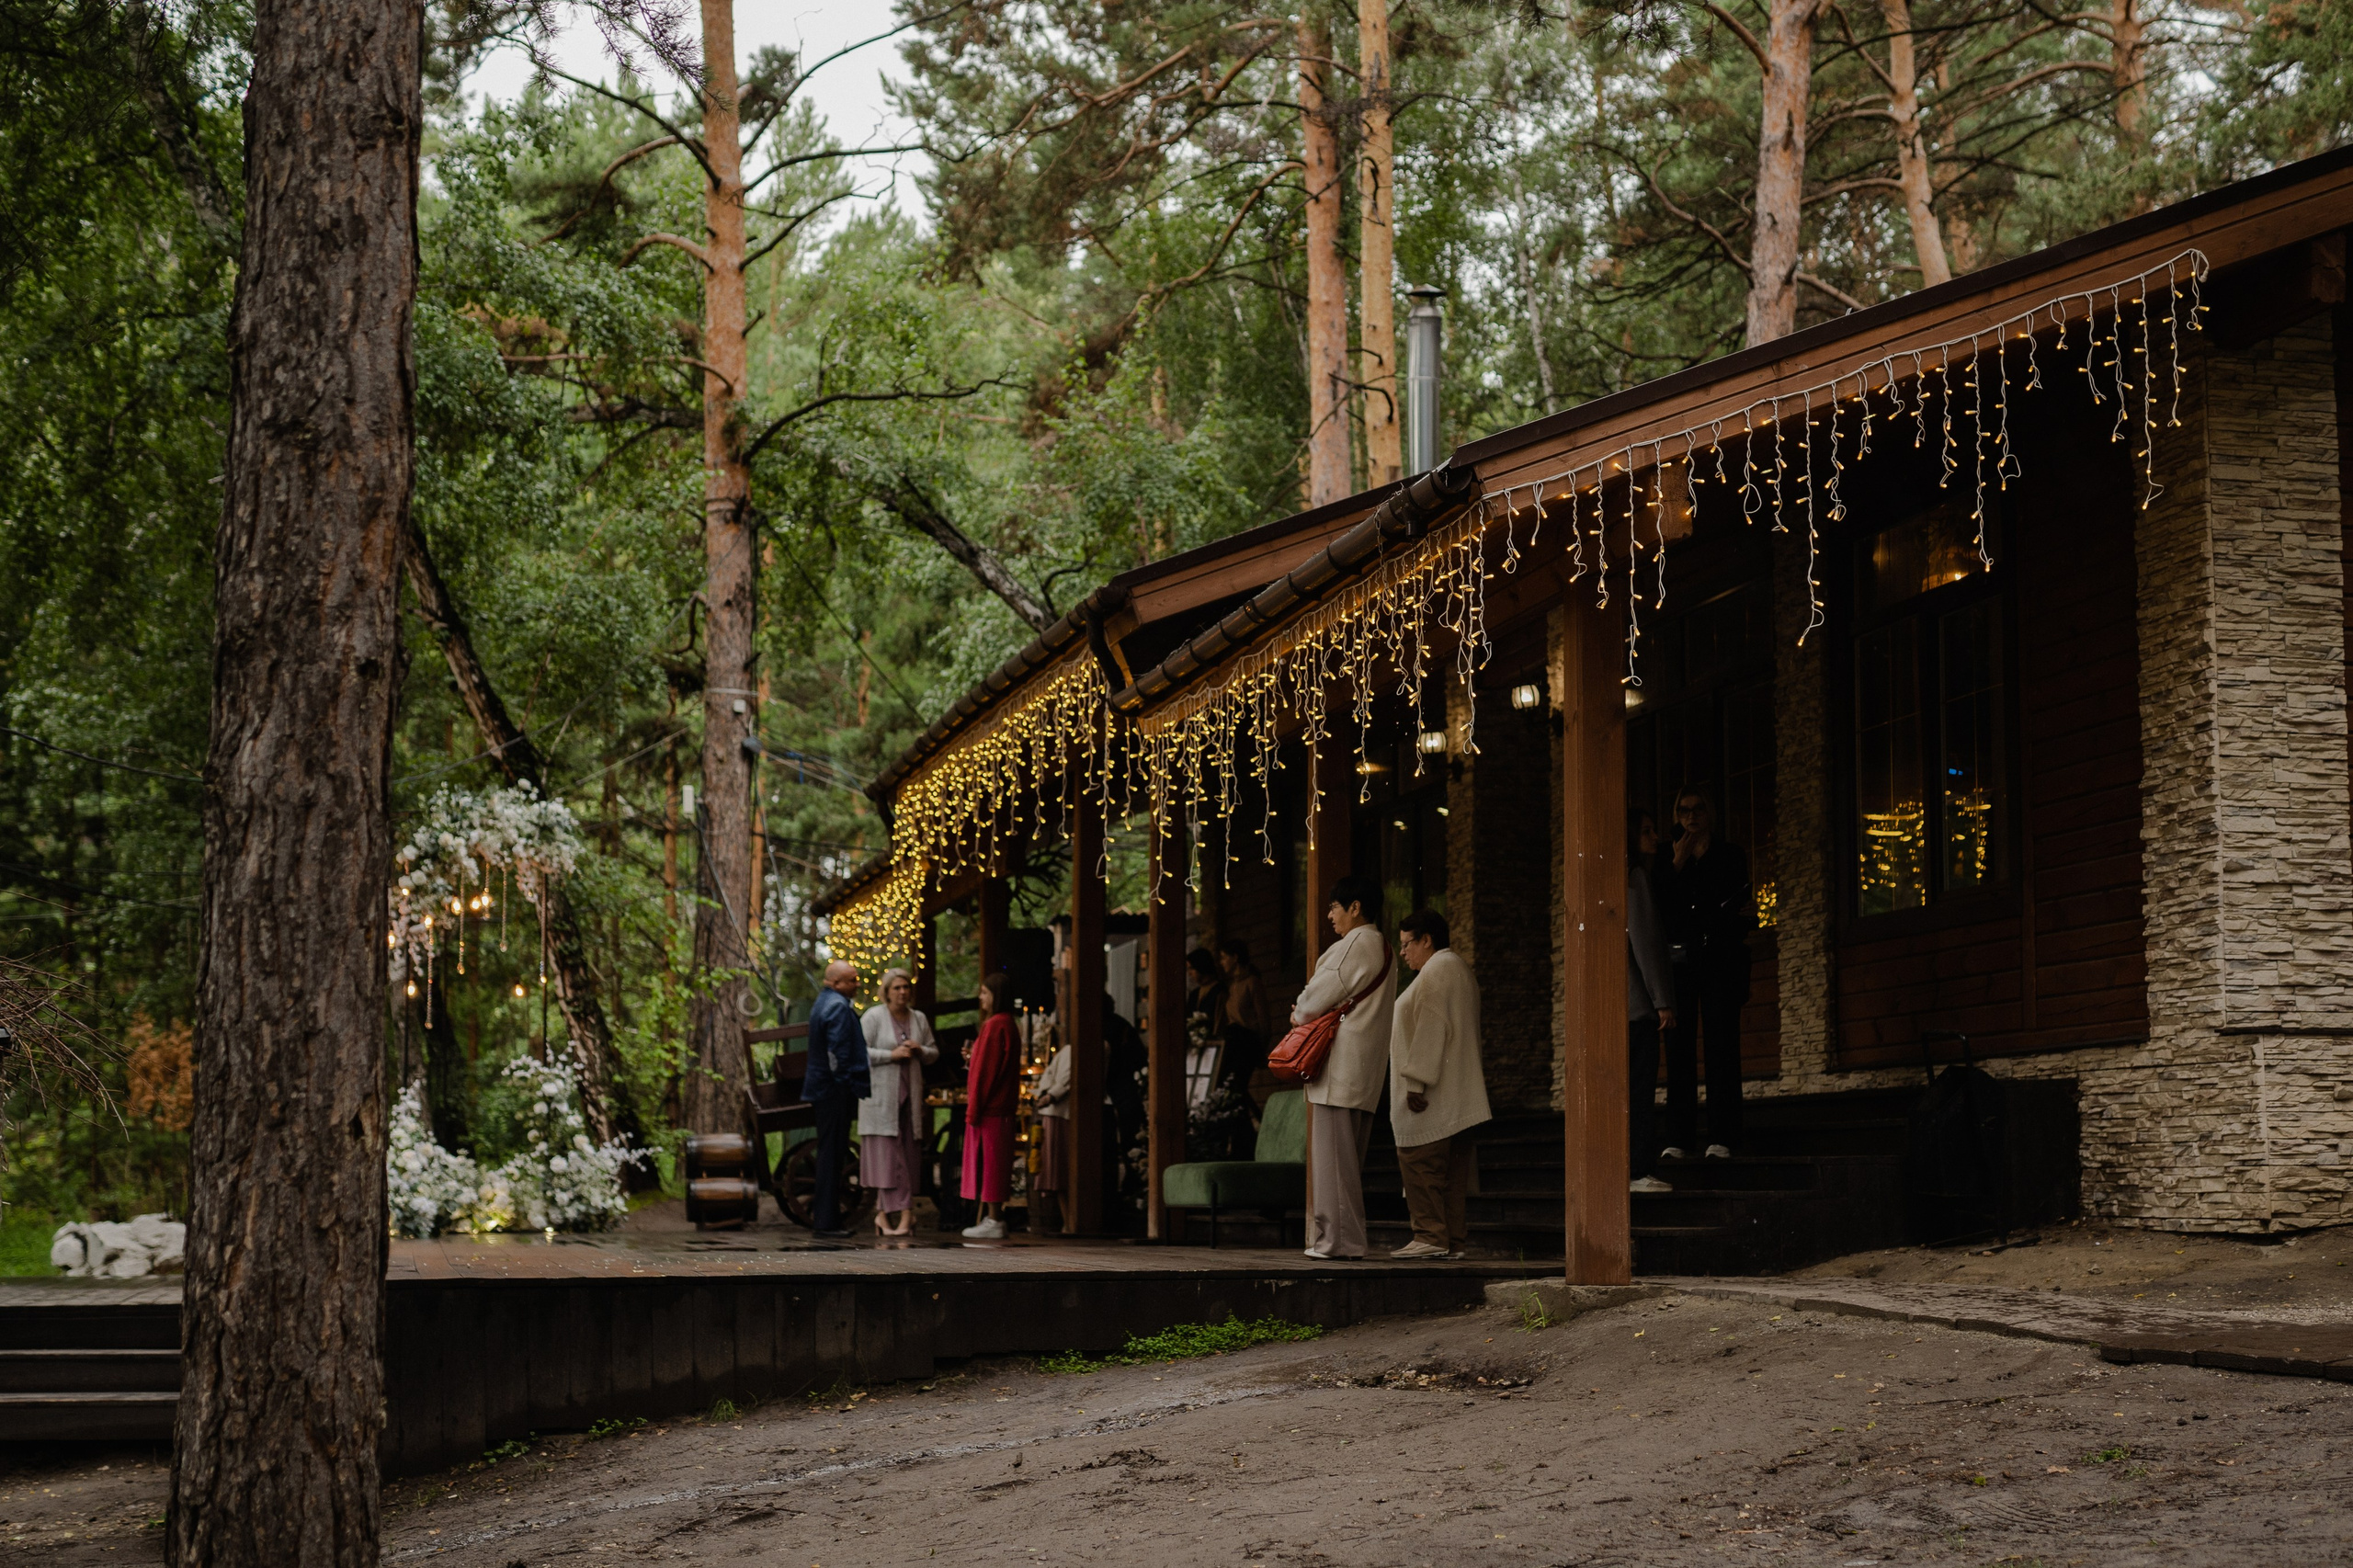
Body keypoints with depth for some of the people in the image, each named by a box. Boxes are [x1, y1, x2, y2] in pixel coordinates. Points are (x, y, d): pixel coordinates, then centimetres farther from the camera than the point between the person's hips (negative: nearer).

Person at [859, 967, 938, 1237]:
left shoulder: (919, 1019, 13)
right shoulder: (873, 1017, -2)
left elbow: (934, 1054, 19)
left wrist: (920, 1050, -3)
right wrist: (892, 1055, -15)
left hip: (909, 1095, 5)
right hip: (881, 1096, -5)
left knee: (905, 1155, 1)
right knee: (887, 1155, -10)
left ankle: (883, 1212, 7)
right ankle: (903, 1213, -12)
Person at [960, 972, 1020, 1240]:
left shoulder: (995, 1026, -15)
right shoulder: (1007, 1025, 15)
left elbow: (986, 1069, -17)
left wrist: (974, 1107, -15)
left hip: (989, 1107, -10)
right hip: (1002, 1105, 10)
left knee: (989, 1160, -7)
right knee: (995, 1161, 11)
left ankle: (993, 1222, -6)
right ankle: (993, 1219, 14)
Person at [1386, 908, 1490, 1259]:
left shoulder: (1437, 970, -10)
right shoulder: (1458, 968, 22)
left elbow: (1431, 1029, -19)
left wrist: (1416, 1081, -21)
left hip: (1432, 1097, -10)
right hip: (1456, 1093, 10)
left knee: (1420, 1161, -10)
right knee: (1452, 1168, 7)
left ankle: (1431, 1236, -12)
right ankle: (1453, 1240, 6)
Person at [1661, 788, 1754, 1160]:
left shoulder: (1730, 856, 10)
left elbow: (1744, 912, 11)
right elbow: (1660, 908, -1)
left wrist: (1746, 916, -10)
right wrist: (1678, 865, -5)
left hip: (1721, 961, -1)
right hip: (1679, 961, 1)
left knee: (1721, 1047, -6)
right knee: (1679, 1049, -3)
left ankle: (1722, 1138, -6)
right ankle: (1677, 1138, -3)